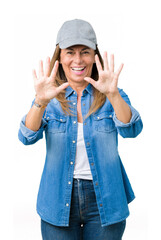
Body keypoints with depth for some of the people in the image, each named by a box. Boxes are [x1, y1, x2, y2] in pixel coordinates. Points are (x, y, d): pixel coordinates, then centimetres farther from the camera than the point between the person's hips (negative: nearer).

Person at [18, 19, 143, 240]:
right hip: (59, 201, 0)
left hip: (104, 200, 0)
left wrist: (113, 94, -33)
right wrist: (41, 101, -32)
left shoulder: (112, 97, -1)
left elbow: (131, 130, -17)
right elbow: (27, 137, -14)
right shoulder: (50, 100, -1)